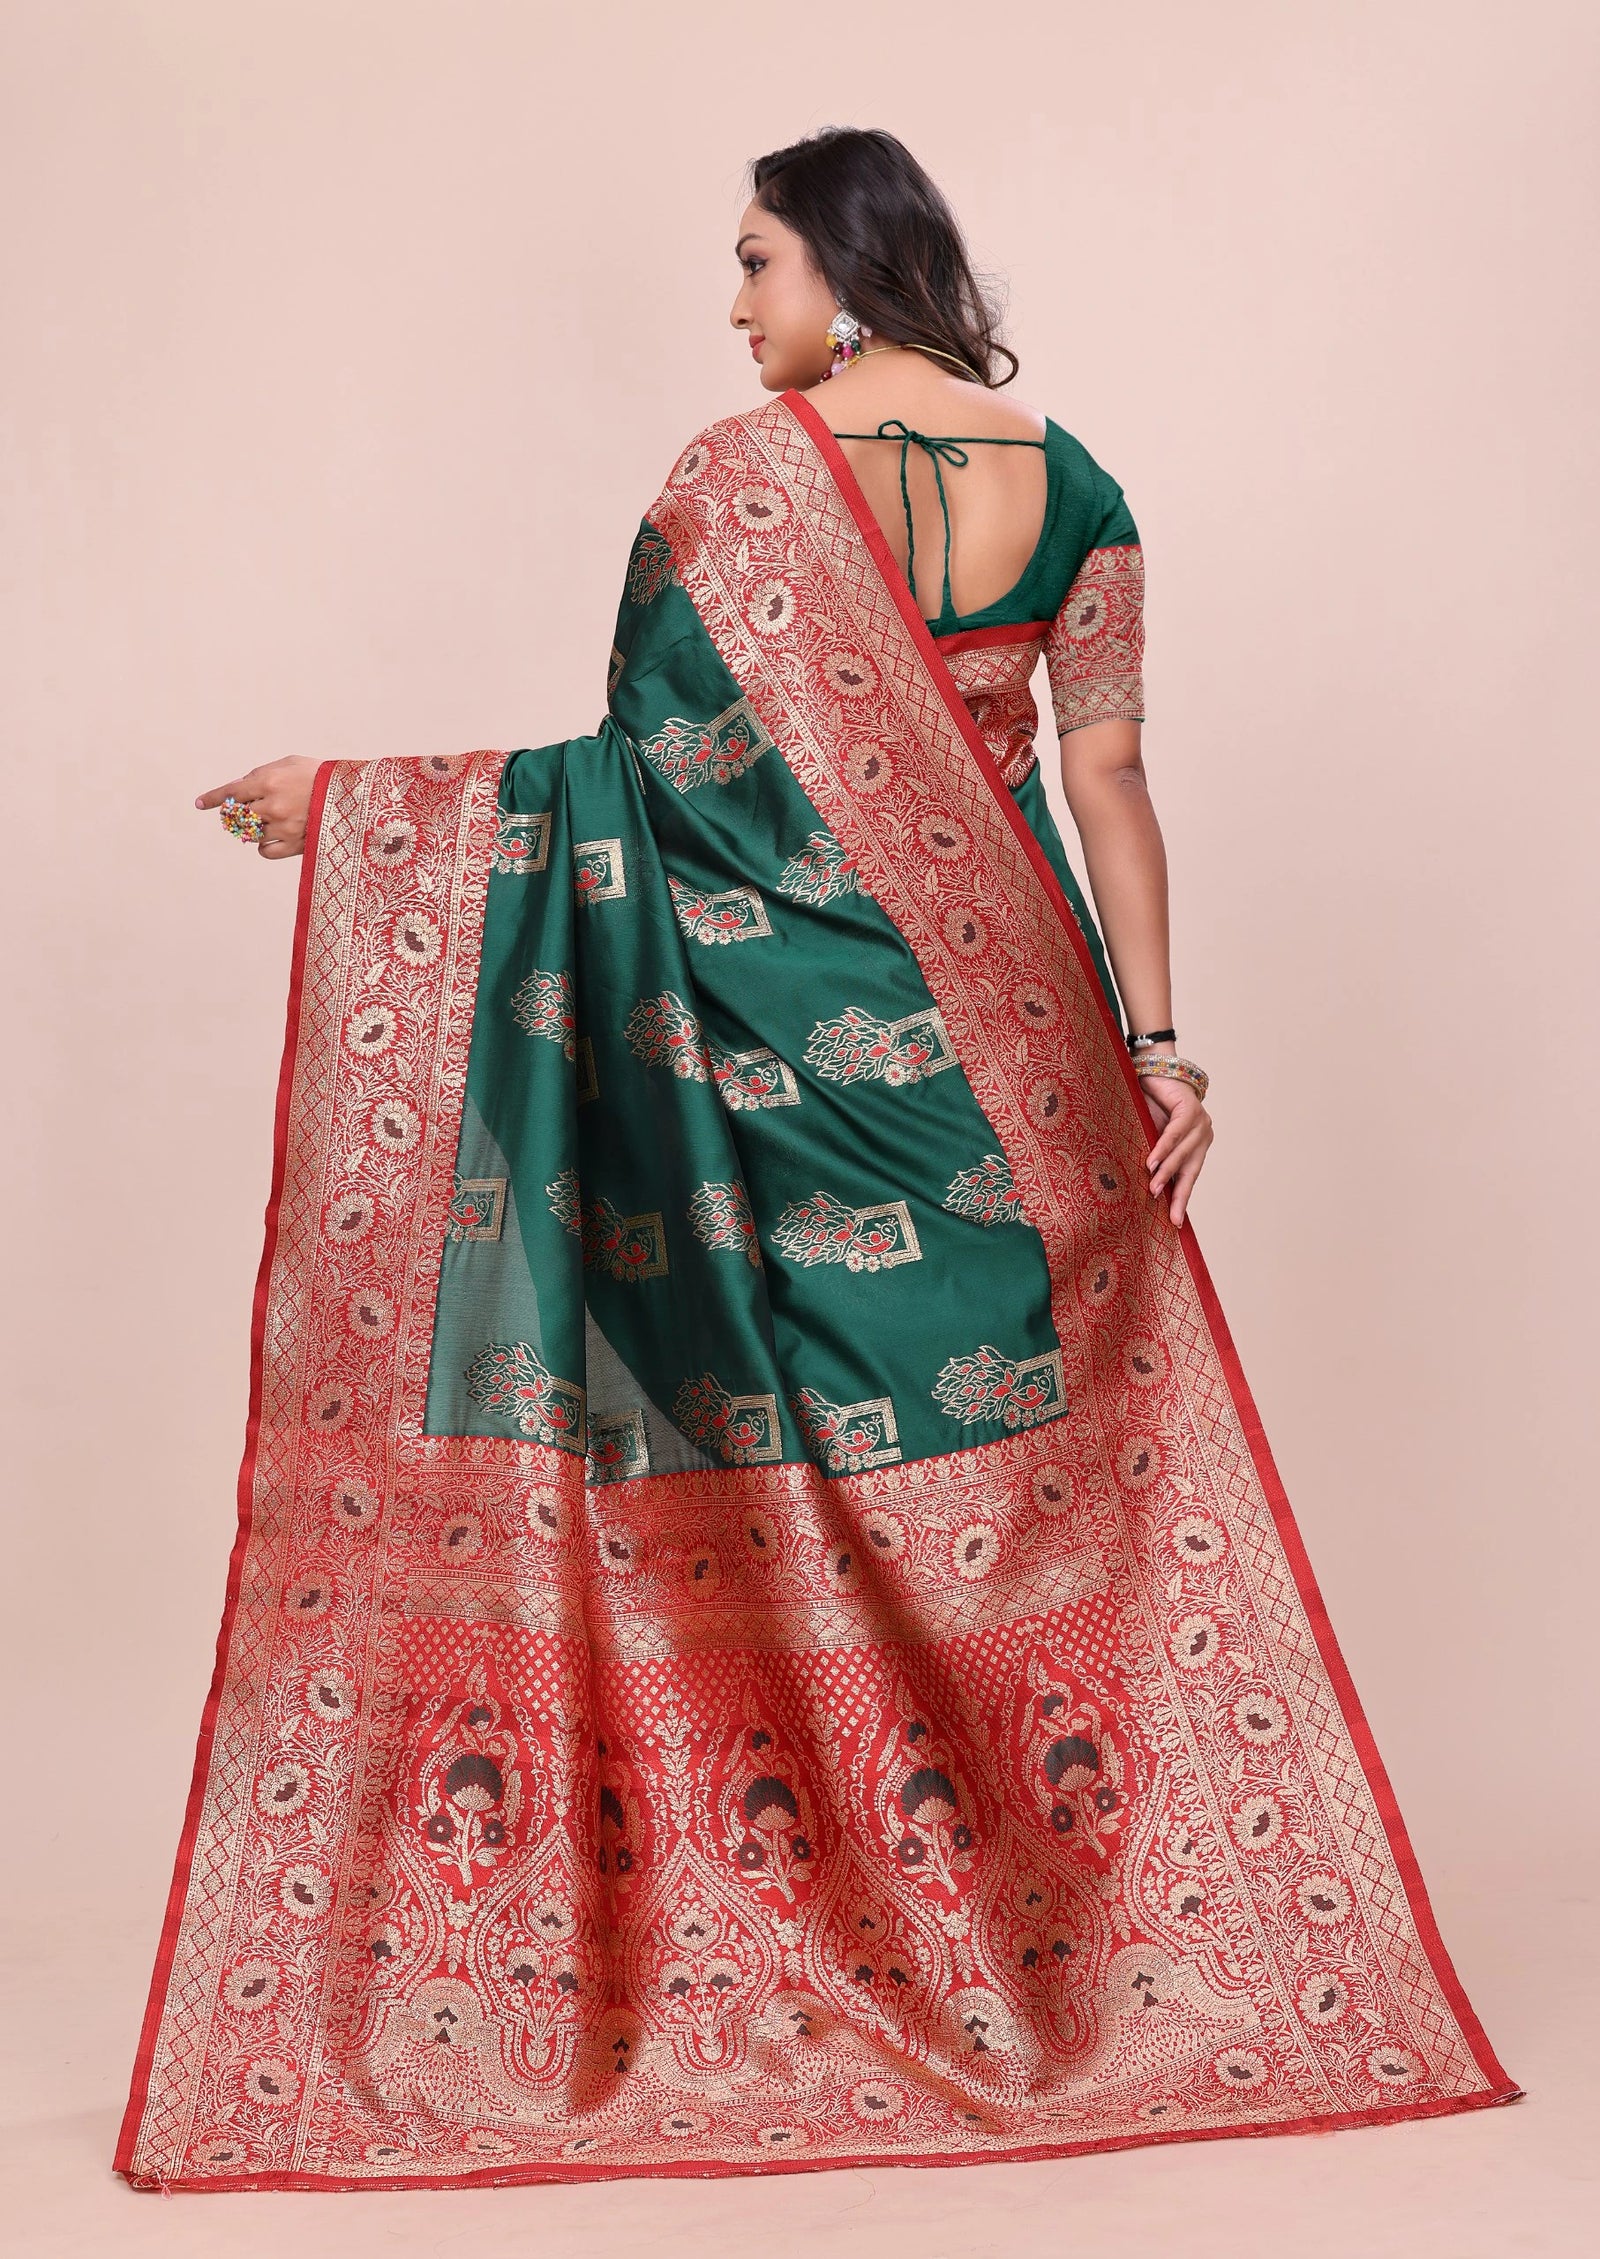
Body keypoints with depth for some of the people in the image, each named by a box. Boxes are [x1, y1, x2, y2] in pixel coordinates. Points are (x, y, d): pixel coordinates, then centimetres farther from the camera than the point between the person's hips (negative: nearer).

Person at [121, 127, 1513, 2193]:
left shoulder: (737, 478, -9)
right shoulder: (1071, 484, 3)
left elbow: (651, 767, -12)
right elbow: (1108, 778, -1)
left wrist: (348, 801, -6)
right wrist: (1154, 1039, 1)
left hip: (786, 1025, -4)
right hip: (1000, 1032, 4)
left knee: (785, 1451, 8)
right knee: (1046, 1458, 14)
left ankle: (787, 1916, 20)